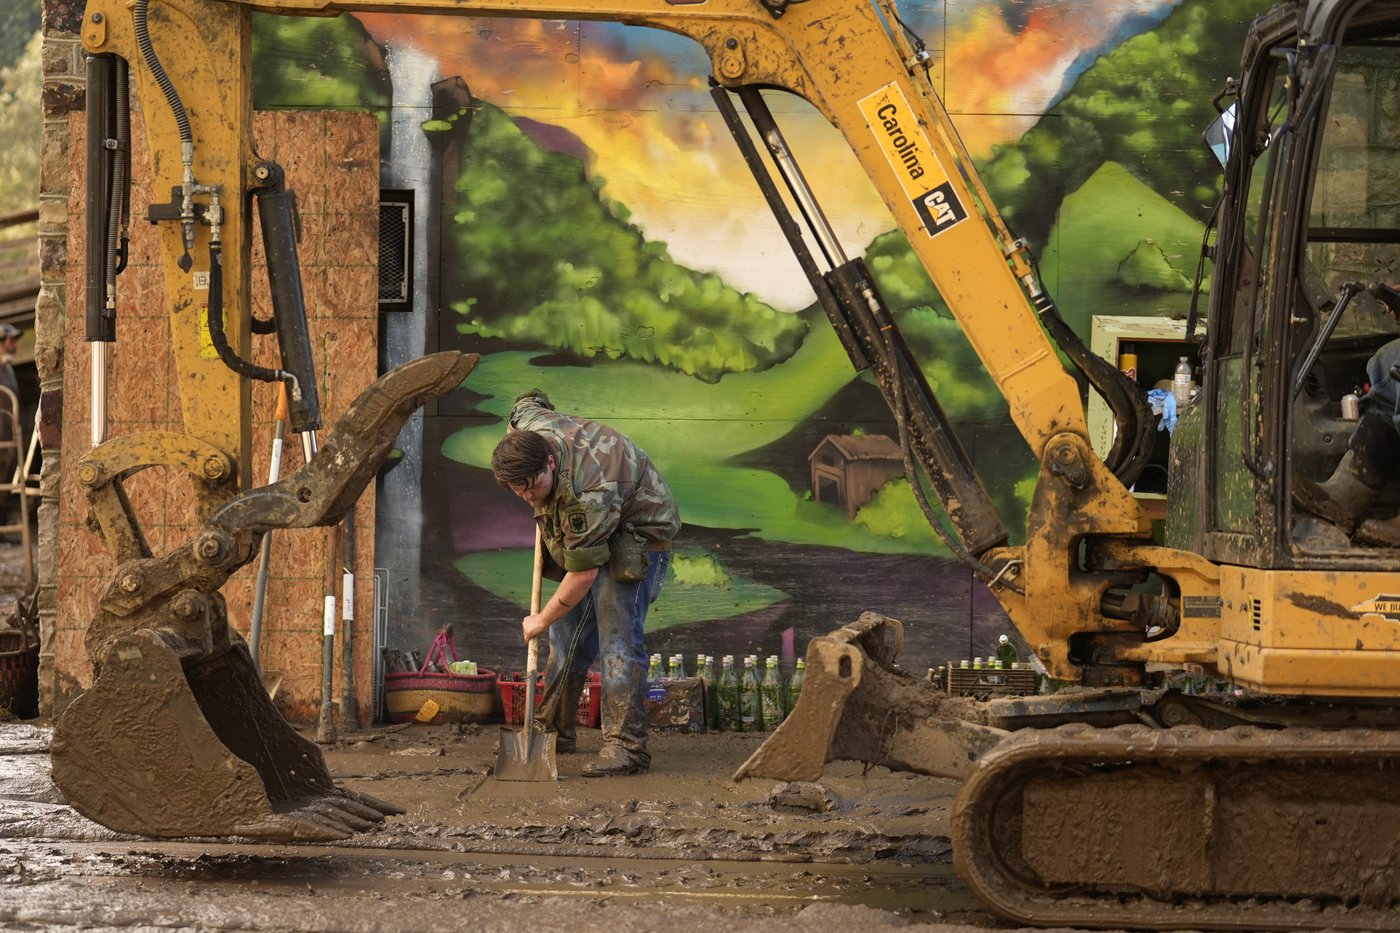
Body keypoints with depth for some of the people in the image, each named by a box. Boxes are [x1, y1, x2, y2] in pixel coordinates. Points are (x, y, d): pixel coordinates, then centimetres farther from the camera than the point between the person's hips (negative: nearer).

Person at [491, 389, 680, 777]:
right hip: (591, 532, 9)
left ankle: (627, 745, -18)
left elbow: (584, 573, -32)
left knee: (617, 636, -18)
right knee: (568, 632, 8)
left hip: (639, 530, -9)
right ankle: (554, 729, 16)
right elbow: (530, 399, 9)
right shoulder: (529, 423, -19)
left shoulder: (585, 494, -40)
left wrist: (542, 619, -17)